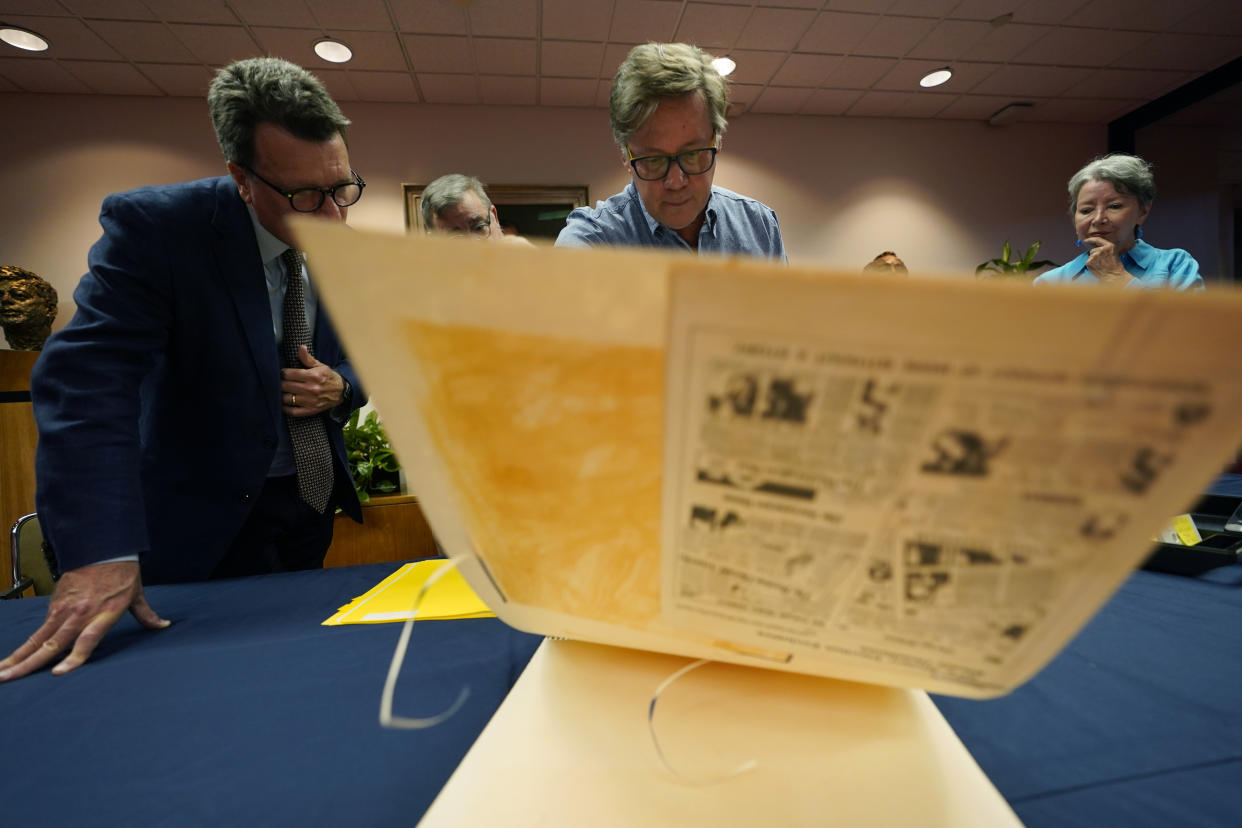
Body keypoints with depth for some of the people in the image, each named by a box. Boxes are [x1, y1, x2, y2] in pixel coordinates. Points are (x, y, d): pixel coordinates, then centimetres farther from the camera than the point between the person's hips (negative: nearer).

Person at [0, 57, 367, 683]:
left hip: (313, 505, 5)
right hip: (205, 523, -4)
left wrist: (339, 389, -16)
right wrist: (99, 554, -34)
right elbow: (88, 378, -26)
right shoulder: (154, 225, -18)